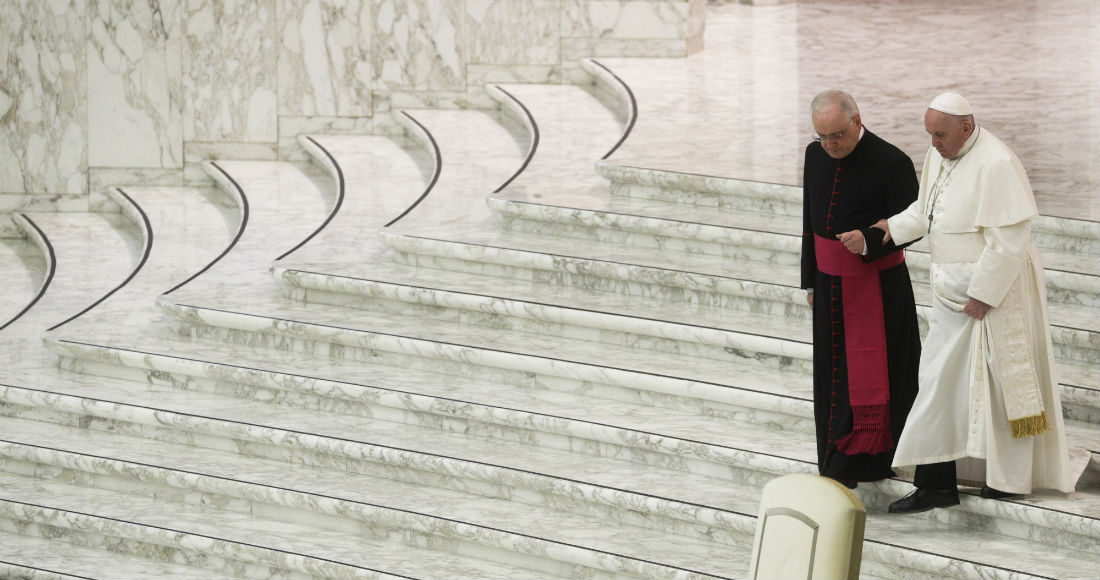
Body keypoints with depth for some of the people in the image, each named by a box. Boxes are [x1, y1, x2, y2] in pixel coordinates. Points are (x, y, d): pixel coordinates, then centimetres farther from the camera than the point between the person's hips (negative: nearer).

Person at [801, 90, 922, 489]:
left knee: (868, 376, -3)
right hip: (831, 283, 6)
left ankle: (859, 463, 2)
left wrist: (868, 242, -31)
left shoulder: (892, 163, -17)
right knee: (833, 373, 10)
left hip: (877, 285, -6)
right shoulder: (816, 155, 2)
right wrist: (810, 281, 16)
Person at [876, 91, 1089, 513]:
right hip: (952, 289, 8)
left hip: (995, 287, -8)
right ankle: (936, 484, 10)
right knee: (939, 382, 6)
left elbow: (1009, 240, -23)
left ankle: (1012, 475, 22)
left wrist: (983, 293, -21)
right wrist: (894, 227, 6)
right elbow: (927, 207, 22)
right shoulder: (939, 155, 5)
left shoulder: (996, 165, -23)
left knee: (998, 380, 5)